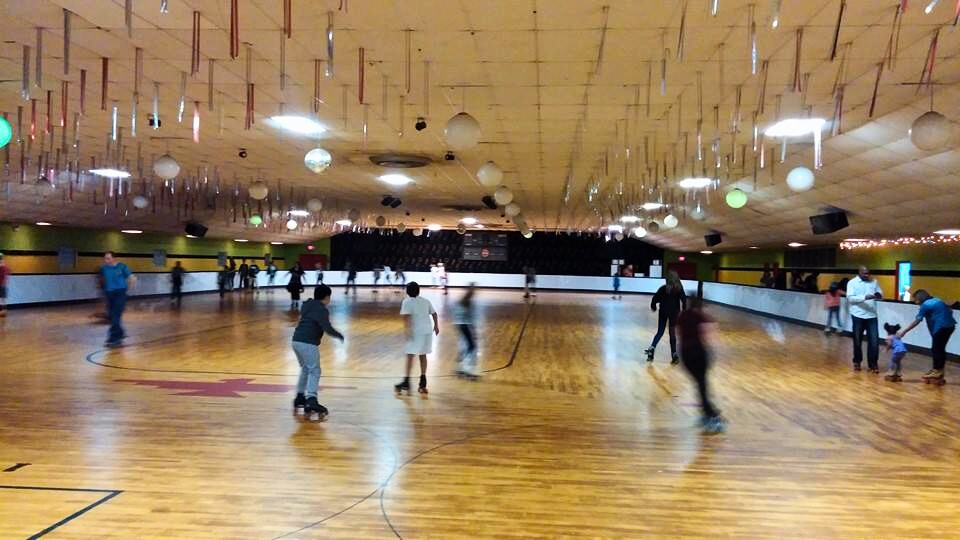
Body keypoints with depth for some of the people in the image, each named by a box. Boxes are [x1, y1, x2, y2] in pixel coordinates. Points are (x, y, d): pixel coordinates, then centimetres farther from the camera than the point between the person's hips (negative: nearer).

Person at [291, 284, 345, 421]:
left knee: (305, 369, 24)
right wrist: (339, 336, -1)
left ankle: (300, 397, 28)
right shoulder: (321, 310, -9)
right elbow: (327, 328, -16)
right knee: (314, 371, -8)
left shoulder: (308, 305, 17)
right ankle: (311, 400, -22)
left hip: (296, 341, 9)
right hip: (308, 343, -9)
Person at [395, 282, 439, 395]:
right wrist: (436, 326, 27)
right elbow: (434, 314, 15)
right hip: (427, 331, 6)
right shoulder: (426, 301, 13)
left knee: (410, 356, -6)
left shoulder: (407, 302, -4)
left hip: (416, 332, -6)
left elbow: (407, 316, -17)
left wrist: (407, 330, -22)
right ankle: (423, 383, 15)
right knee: (423, 355, 14)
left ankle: (406, 382, -13)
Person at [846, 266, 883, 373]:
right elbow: (850, 298, -15)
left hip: (872, 316, 3)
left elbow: (881, 293, 12)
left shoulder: (874, 281, 8)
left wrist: (879, 295, -12)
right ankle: (857, 362, 27)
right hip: (858, 316, -3)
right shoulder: (852, 282, -4)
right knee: (857, 341, 10)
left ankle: (872, 364, 7)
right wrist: (865, 297, -28)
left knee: (874, 341, -2)